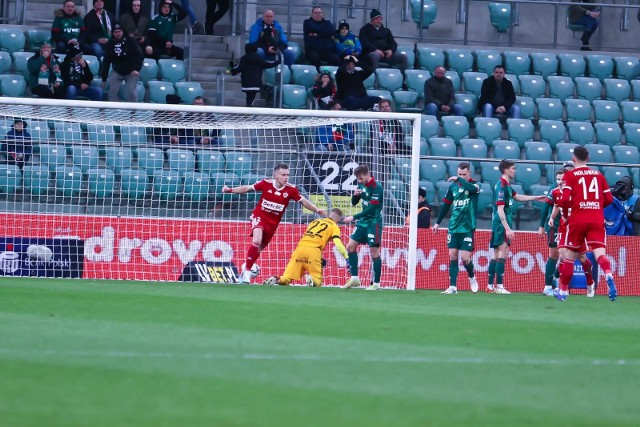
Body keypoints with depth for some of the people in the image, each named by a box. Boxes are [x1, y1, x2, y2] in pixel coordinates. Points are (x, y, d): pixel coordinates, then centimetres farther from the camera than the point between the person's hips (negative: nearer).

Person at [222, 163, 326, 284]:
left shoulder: (291, 190, -13)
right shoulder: (266, 184, -14)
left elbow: (304, 201, -2)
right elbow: (247, 188, -3)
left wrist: (317, 210, -14)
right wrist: (230, 190, -10)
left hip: (273, 223, 3)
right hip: (259, 216, -3)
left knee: (259, 247, 15)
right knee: (257, 241, -27)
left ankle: (246, 267, 43)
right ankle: (247, 271, -14)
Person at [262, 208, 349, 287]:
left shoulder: (315, 221, 27)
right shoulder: (334, 226, 12)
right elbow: (338, 244, -2)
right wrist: (347, 258, 4)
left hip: (300, 247, 4)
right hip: (314, 251, -4)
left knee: (285, 280, 5)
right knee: (317, 282, 5)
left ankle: (276, 280, -27)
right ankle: (312, 280, -28)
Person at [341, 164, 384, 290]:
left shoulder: (376, 187, -18)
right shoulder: (362, 185, 6)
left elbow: (371, 209, -21)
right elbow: (354, 202, 14)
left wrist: (354, 217, -19)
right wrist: (355, 195, -9)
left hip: (373, 222, -8)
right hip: (363, 222, 8)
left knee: (374, 251, -8)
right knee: (350, 246, 7)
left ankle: (376, 283, -1)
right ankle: (354, 279, 15)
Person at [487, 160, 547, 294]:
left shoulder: (506, 185, 14)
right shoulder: (501, 186, -16)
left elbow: (517, 197, 32)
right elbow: (500, 210, -20)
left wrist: (536, 198, 33)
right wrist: (507, 228, -23)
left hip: (501, 225, 10)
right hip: (501, 224, -10)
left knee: (497, 255, 12)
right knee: (502, 254, -12)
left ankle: (491, 285, 15)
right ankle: (499, 286, -15)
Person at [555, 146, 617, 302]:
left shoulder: (570, 175, 0)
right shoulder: (598, 175, 10)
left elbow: (565, 200, -9)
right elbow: (608, 199, 10)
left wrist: (565, 205, 12)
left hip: (577, 220, -2)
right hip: (597, 220, 2)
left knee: (570, 256, 12)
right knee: (600, 253, -8)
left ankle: (563, 290, 22)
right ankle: (609, 275, -39)